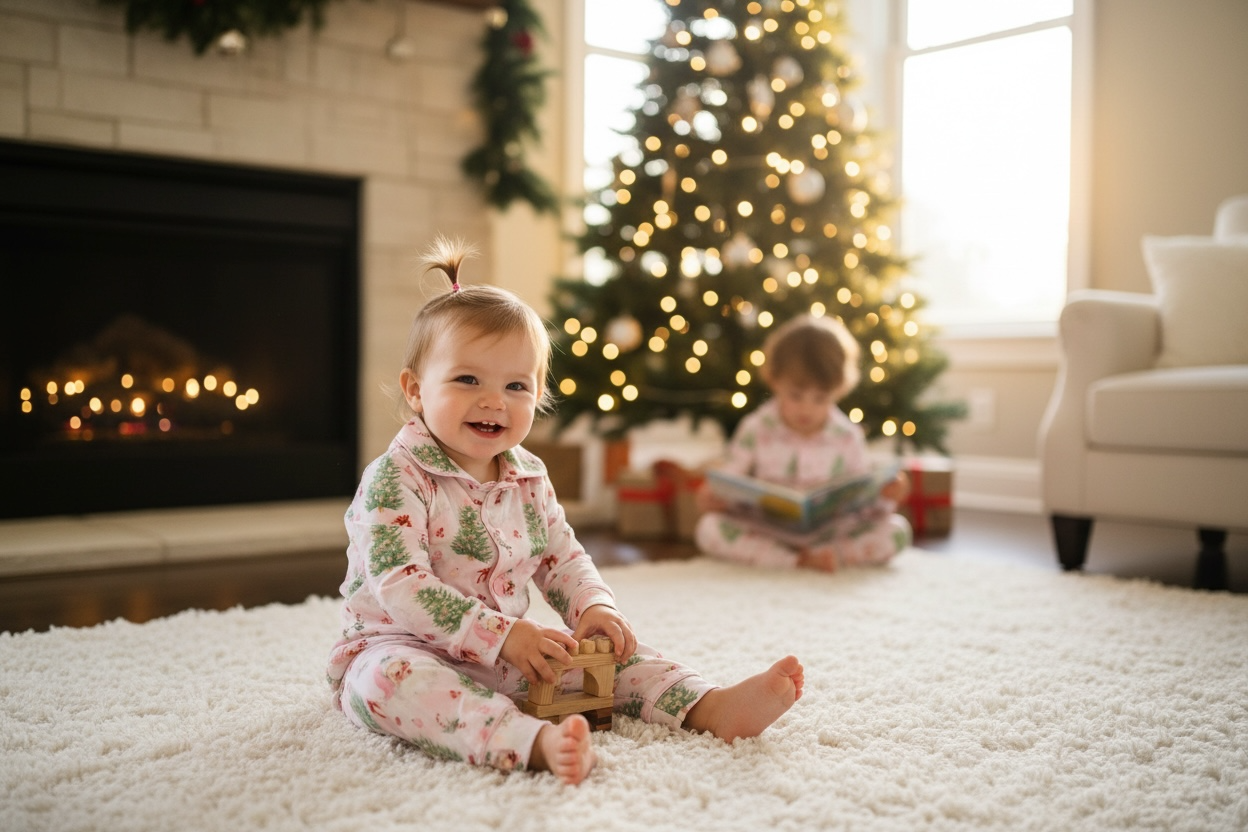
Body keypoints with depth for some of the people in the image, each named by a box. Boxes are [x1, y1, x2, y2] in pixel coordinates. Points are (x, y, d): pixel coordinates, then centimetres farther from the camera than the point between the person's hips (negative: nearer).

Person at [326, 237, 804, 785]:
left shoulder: (528, 479, 5)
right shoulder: (394, 480, -17)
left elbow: (563, 560, 13)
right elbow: (398, 585, -25)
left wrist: (594, 608, -9)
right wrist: (500, 633, -31)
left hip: (511, 658, 7)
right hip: (404, 648, -7)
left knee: (611, 649, -3)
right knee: (391, 678, -40)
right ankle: (535, 742, -57)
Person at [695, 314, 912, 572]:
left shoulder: (848, 437, 2)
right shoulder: (755, 430, -1)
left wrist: (885, 498, -18)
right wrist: (711, 498, -22)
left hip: (829, 533, 1)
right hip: (766, 534, -1)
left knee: (897, 530, -20)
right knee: (709, 528, -29)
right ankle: (799, 561, -35)